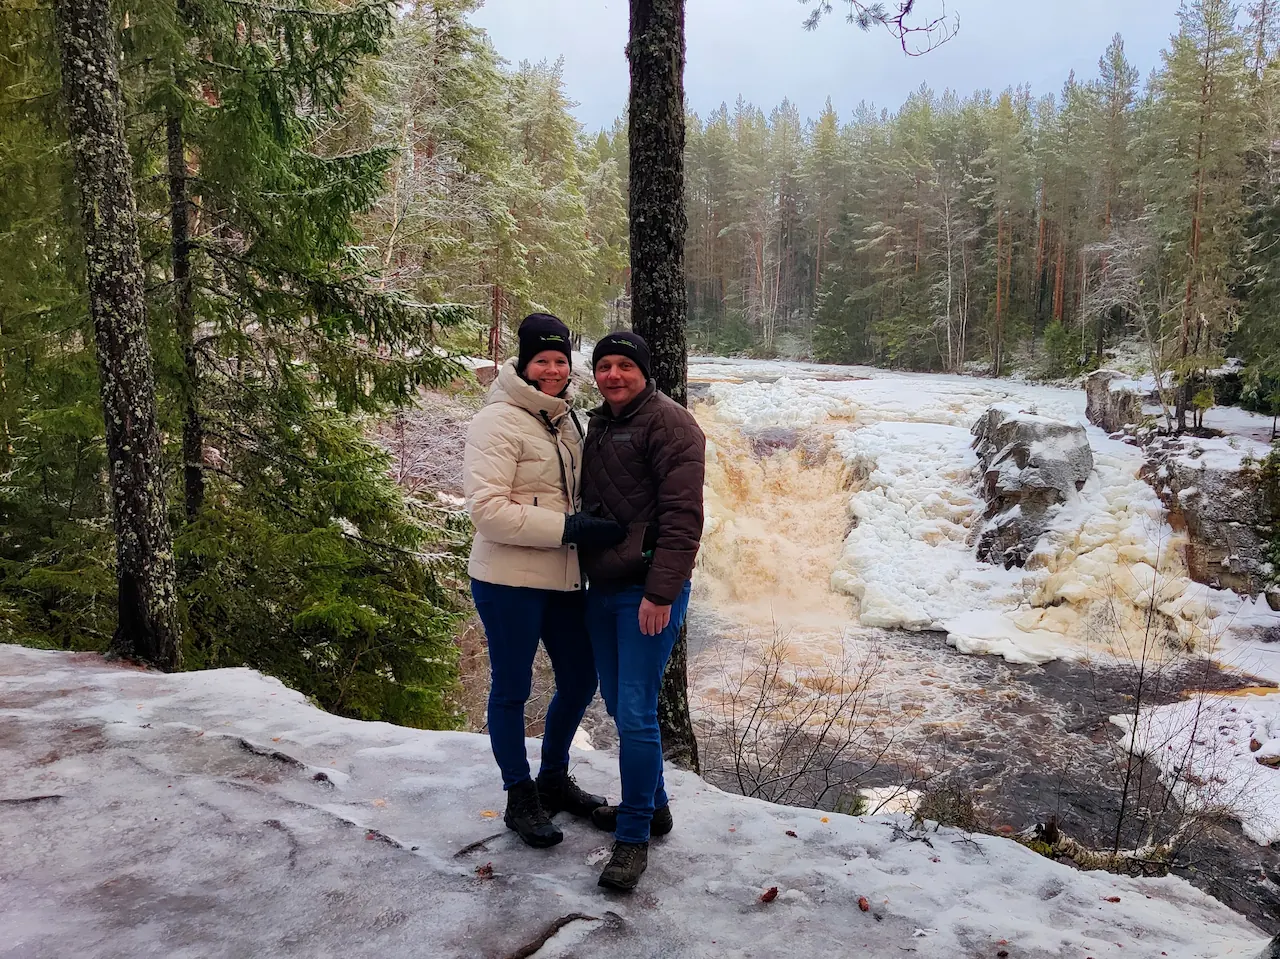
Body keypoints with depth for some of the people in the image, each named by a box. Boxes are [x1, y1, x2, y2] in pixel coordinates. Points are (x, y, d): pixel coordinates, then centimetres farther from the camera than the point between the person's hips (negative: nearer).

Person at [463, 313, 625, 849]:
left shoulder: (565, 419, 12)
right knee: (512, 689, 8)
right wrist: (569, 529, -25)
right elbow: (487, 509, -22)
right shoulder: (498, 421, -13)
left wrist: (597, 526, 6)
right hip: (510, 581, -8)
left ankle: (554, 779, 39)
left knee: (580, 679, 17)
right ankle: (520, 799, 26)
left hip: (564, 579, 8)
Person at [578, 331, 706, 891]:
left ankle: (634, 836, 8)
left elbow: (682, 515, -18)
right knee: (618, 703, 16)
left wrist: (661, 592, -22)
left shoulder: (668, 422, -11)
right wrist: (585, 566, 19)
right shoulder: (599, 424, 15)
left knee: (636, 713, -6)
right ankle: (651, 803, 34)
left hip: (649, 593, -9)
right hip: (601, 589, 9)